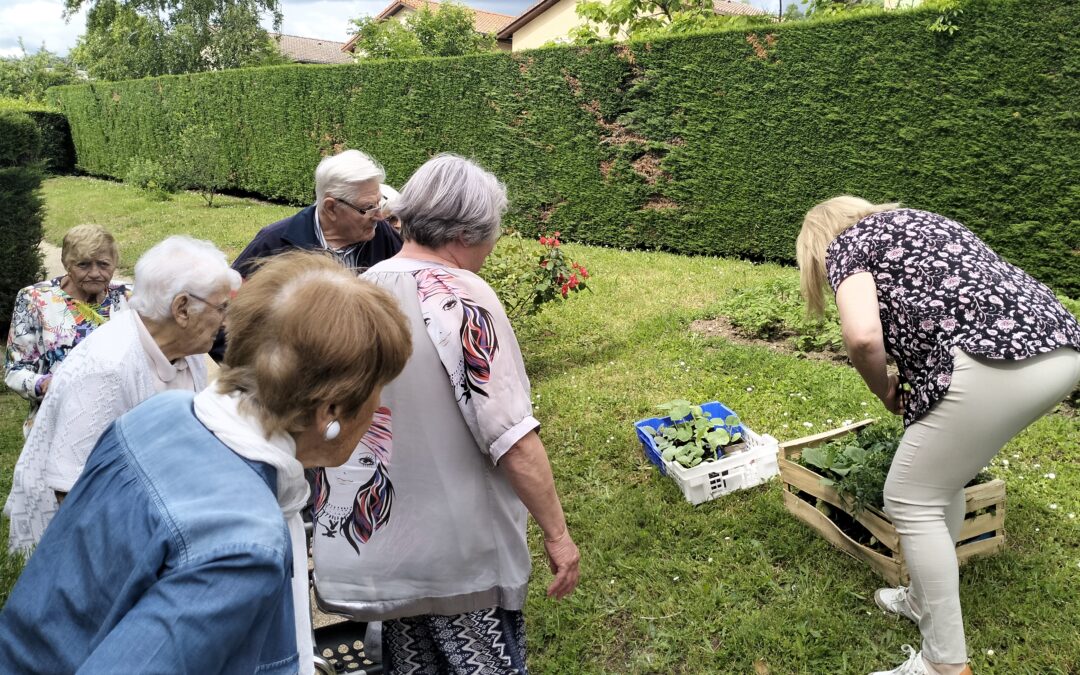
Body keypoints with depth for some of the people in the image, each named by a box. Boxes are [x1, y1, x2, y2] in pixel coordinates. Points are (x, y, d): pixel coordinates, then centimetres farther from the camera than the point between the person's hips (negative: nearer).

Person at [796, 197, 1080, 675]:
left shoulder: (845, 244, 8)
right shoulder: (916, 222, 32)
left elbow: (863, 336, -11)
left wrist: (884, 391, 9)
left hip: (998, 362, -9)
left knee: (910, 500, 7)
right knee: (941, 480, 25)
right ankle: (926, 601, 39)